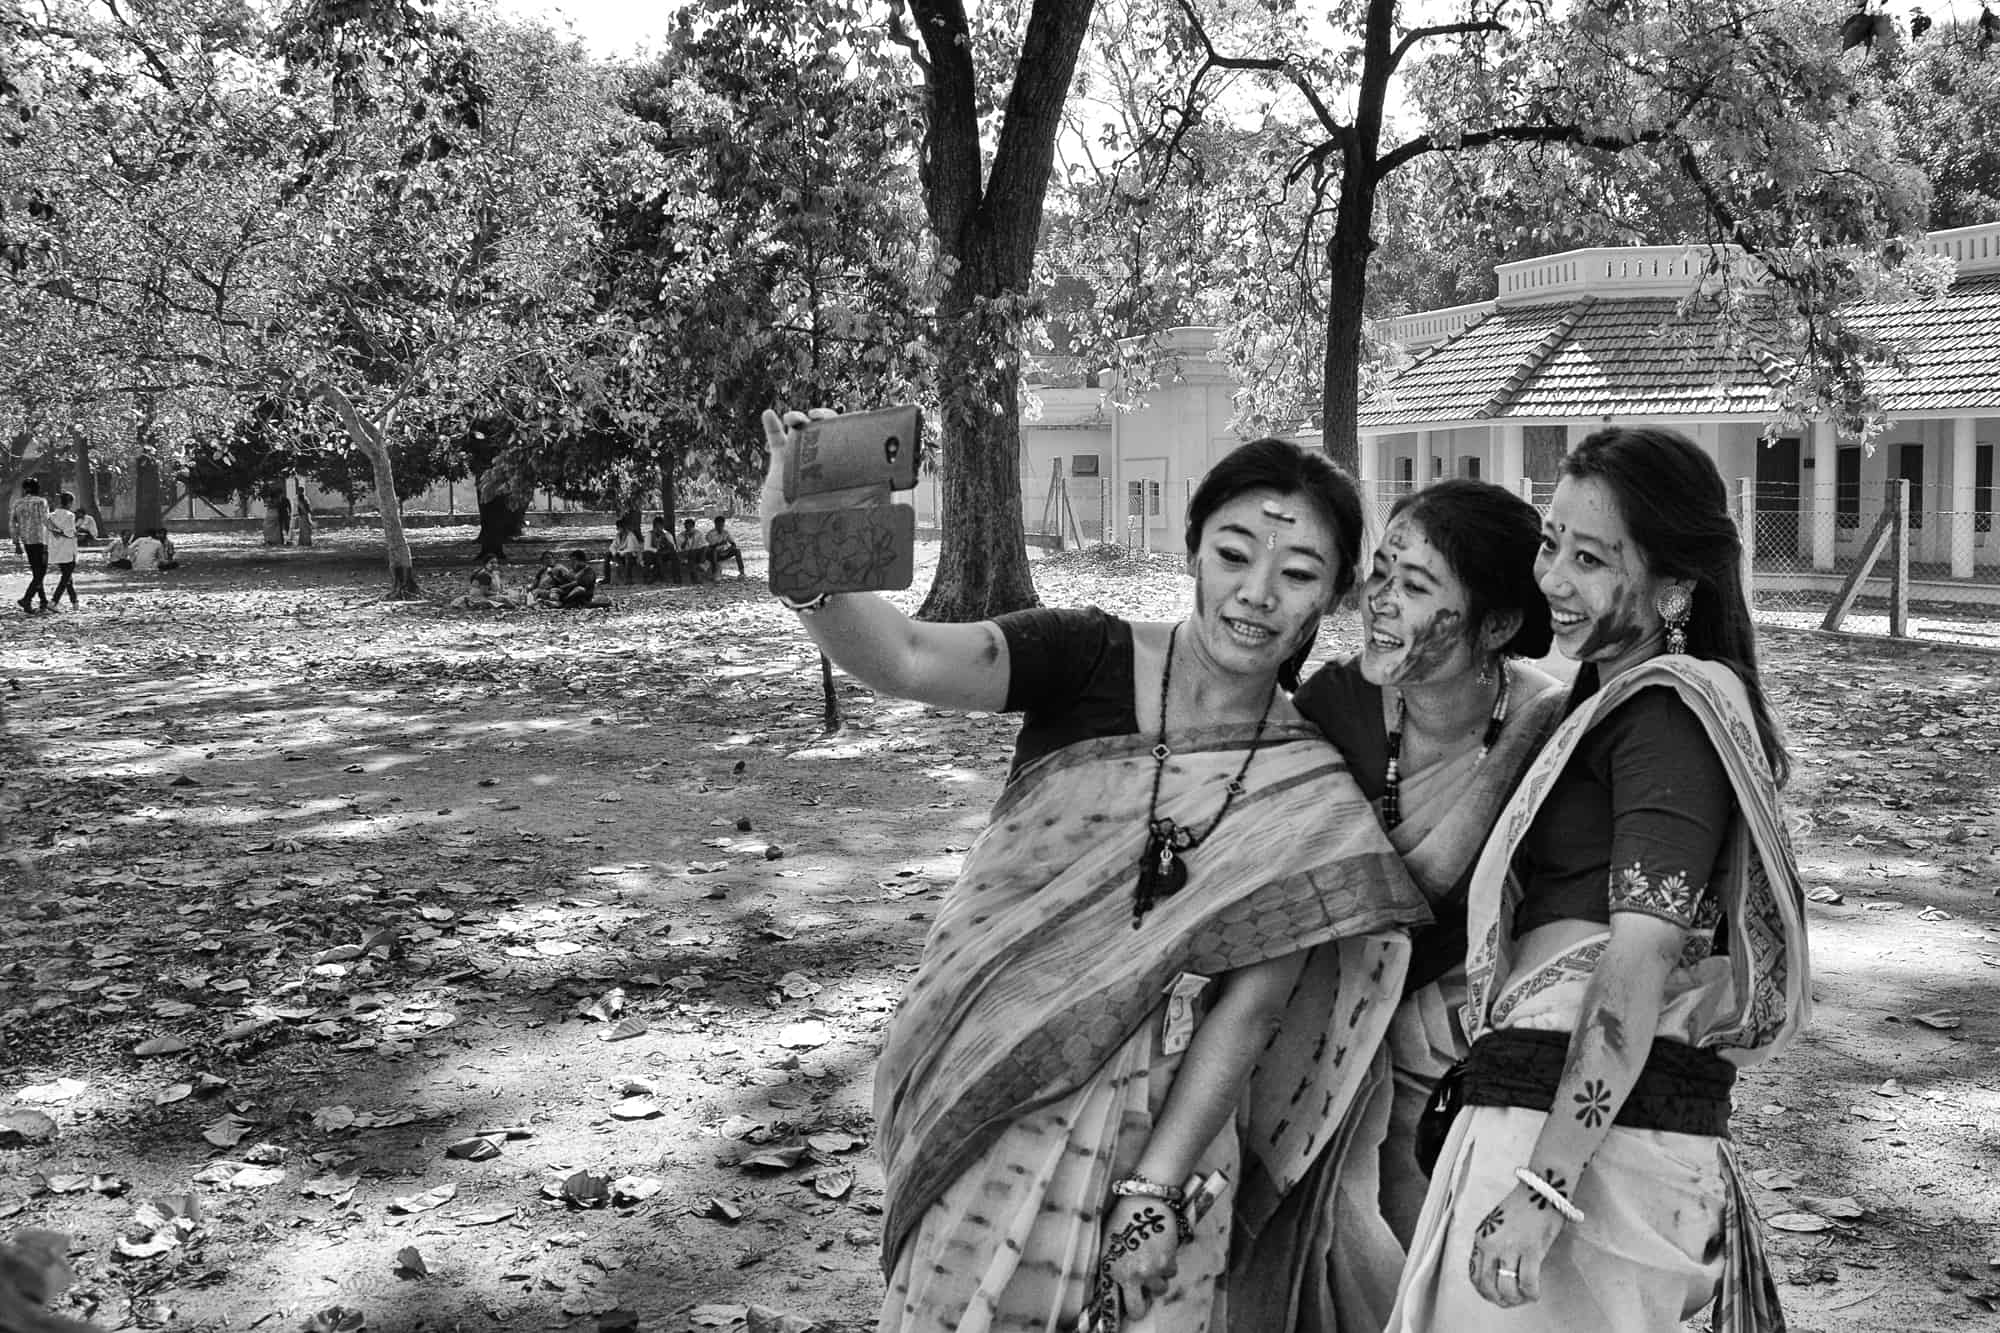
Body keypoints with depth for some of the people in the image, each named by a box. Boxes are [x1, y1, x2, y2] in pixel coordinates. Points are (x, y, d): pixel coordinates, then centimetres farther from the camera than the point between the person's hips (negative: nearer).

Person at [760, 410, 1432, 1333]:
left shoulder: (1313, 790, -5)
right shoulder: (1089, 660, -8)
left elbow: (1247, 1008, -7)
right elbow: (906, 660, -25)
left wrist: (1155, 1193, -13)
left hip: (1161, 1126, 1)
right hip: (987, 1112, 0)